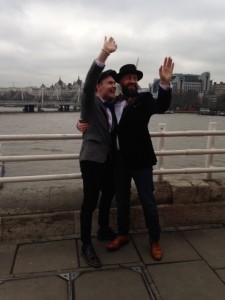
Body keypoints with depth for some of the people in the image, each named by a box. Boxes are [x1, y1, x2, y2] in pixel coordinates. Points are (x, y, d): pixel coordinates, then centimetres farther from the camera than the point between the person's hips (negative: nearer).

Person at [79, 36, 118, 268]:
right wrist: (105, 53, -36)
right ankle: (86, 244, 10)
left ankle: (104, 230, 39)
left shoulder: (111, 106, 14)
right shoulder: (90, 102, -6)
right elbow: (88, 82, -26)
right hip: (92, 159, -7)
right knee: (90, 201, -4)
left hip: (109, 159, 8)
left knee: (108, 196, 18)